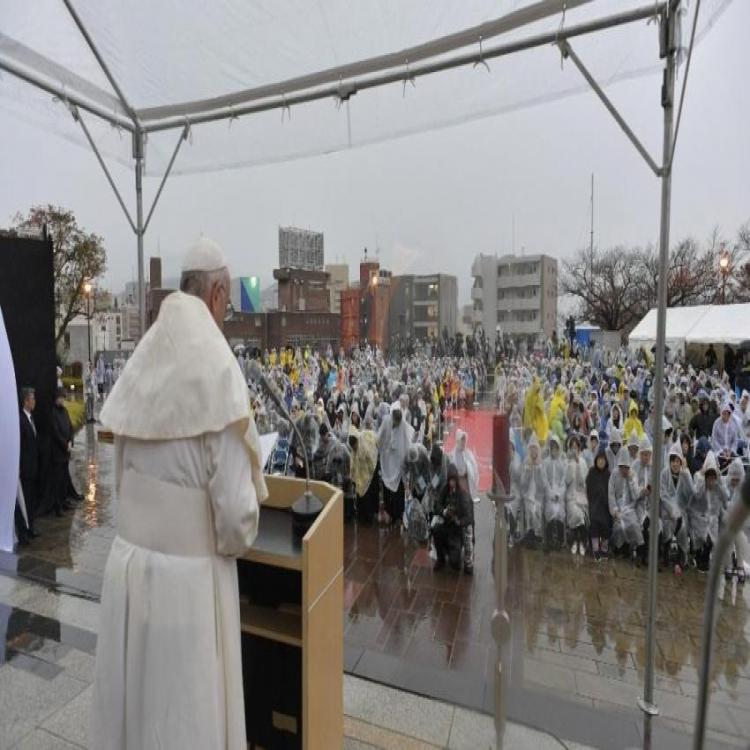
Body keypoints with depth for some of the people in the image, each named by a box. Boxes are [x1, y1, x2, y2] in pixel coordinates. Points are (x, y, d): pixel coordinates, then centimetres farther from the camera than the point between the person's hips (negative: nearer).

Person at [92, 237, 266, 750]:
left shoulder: (140, 364, -1)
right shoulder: (217, 367, -20)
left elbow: (123, 475, 7)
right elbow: (235, 509, -19)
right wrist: (239, 540, 2)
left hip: (128, 559, 6)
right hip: (189, 576, -6)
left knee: (132, 698, 24)